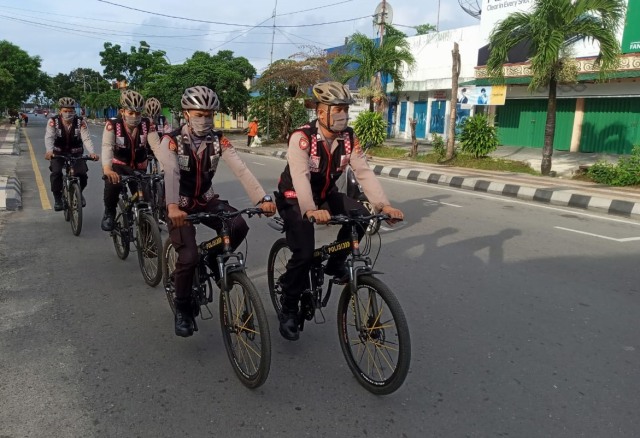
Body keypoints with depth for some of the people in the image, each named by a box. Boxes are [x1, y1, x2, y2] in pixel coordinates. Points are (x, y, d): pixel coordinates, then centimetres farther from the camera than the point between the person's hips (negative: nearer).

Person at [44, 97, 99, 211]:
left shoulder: (81, 122, -15)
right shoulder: (53, 121, -15)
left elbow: (86, 138, -25)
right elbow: (49, 137, -27)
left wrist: (92, 153, -44)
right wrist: (49, 151, -48)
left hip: (76, 153, 0)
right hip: (58, 153, 0)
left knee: (82, 173, -18)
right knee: (56, 173, -23)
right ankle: (57, 198, -1)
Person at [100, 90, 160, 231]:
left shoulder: (147, 124, -17)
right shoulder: (112, 124, -22)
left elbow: (157, 146, -26)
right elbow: (107, 146, -35)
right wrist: (107, 168, -54)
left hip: (139, 167, 2)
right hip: (118, 165, -2)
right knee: (112, 184, -31)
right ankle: (109, 213, -4)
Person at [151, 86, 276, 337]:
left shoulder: (218, 141, -7)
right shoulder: (172, 141, -14)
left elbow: (241, 170, -20)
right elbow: (171, 173, -32)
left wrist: (263, 198, -34)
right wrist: (173, 206, -51)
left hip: (206, 201, 3)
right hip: (180, 206, -3)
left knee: (239, 225, -25)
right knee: (189, 256, -20)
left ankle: (215, 260, 6)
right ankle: (182, 309, 5)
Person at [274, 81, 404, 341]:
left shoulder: (348, 138, -9)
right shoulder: (301, 137, -25)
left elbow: (364, 172, -17)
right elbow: (299, 175, -39)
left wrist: (383, 205, -31)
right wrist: (311, 210, -56)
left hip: (325, 195, 5)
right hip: (295, 199, -5)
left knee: (361, 216, -19)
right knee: (304, 254, -20)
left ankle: (335, 263, 6)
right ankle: (288, 310, 4)